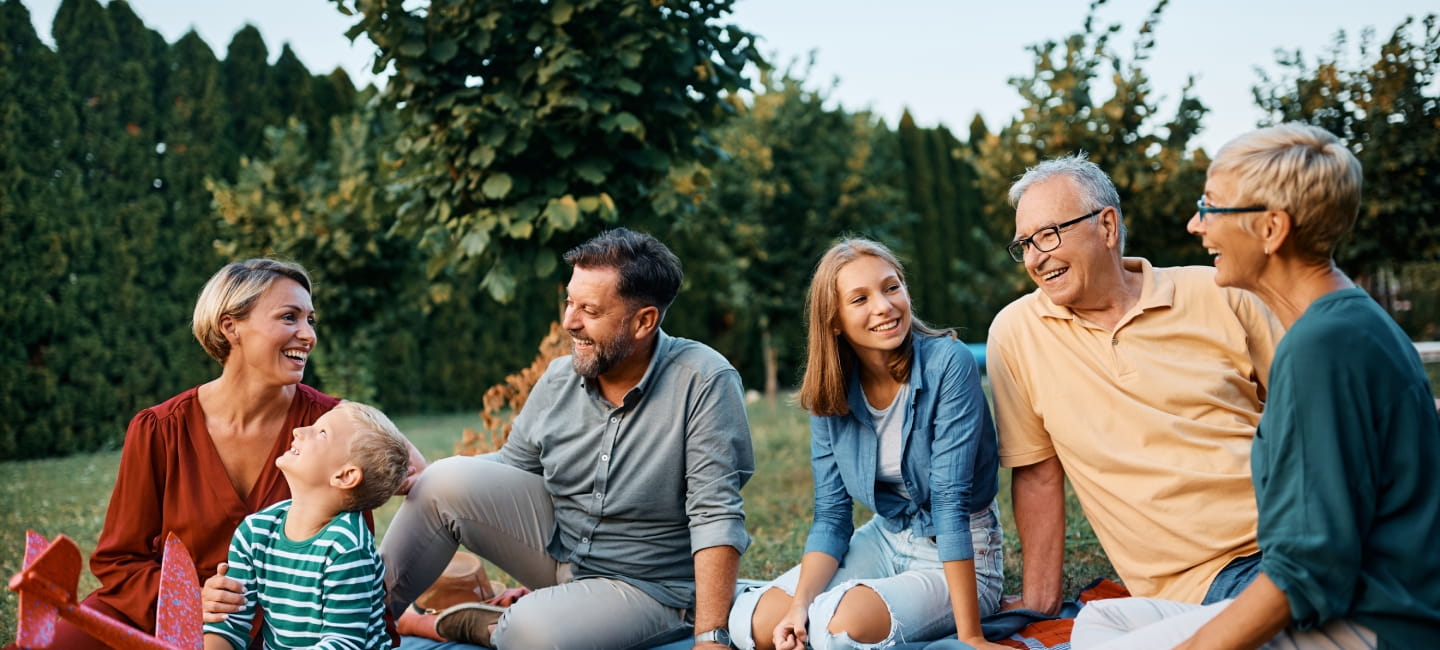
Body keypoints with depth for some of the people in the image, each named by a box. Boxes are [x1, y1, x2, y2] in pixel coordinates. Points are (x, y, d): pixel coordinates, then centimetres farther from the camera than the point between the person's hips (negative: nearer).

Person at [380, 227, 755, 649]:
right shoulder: (559, 378, -3)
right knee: (448, 480, -13)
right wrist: (415, 476, -7)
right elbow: (512, 465, 9)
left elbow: (715, 515, -24)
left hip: (644, 586, -5)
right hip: (555, 546, 5)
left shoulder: (704, 382, -21)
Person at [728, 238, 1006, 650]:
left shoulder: (947, 364, -21)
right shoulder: (831, 392, -5)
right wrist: (800, 605, -20)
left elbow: (950, 500, -26)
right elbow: (831, 515, -4)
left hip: (961, 558, -5)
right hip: (885, 541, 5)